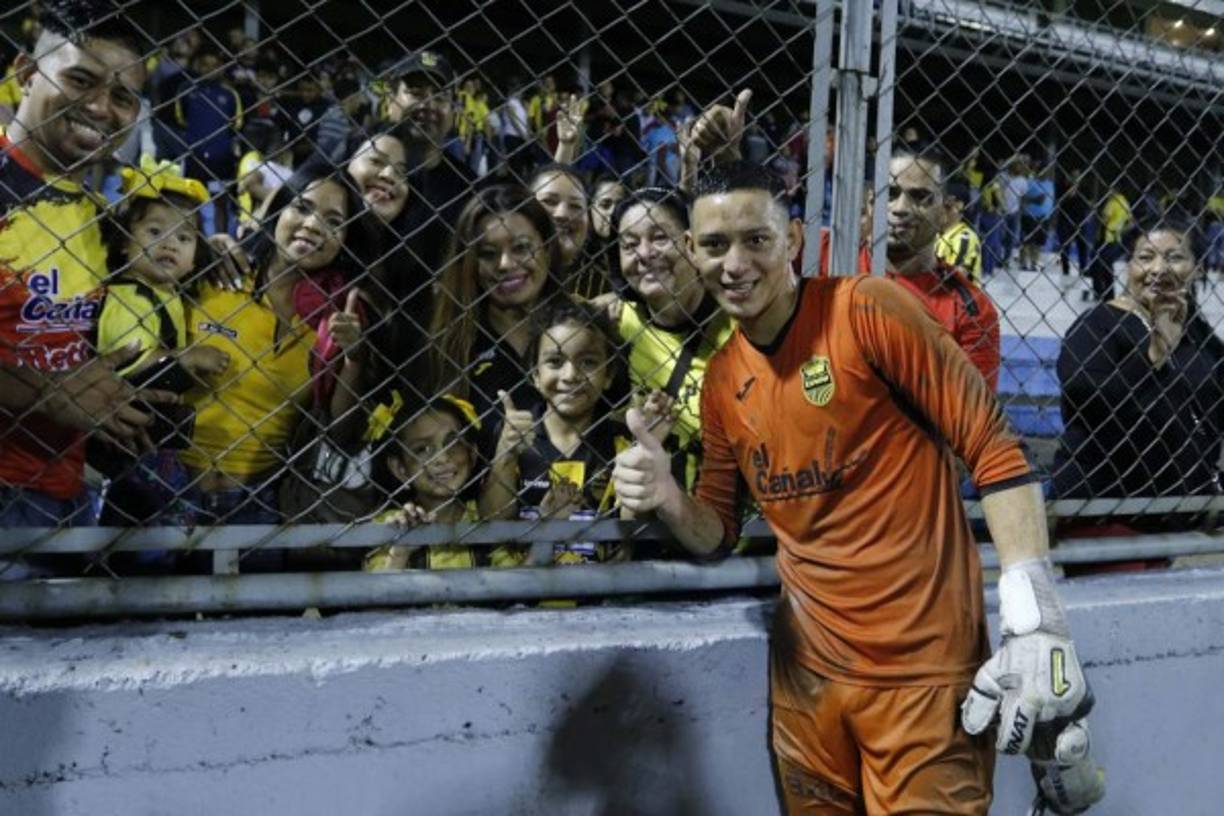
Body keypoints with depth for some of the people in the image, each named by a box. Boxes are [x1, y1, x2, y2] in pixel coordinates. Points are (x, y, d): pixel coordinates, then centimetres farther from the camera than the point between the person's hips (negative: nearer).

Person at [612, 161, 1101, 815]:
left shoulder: (867, 310, -11)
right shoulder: (721, 379, 6)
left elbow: (992, 447, -12)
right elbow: (717, 535, 12)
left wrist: (1034, 620, -19)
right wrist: (666, 499, -10)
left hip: (925, 665, -5)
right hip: (809, 665, 6)